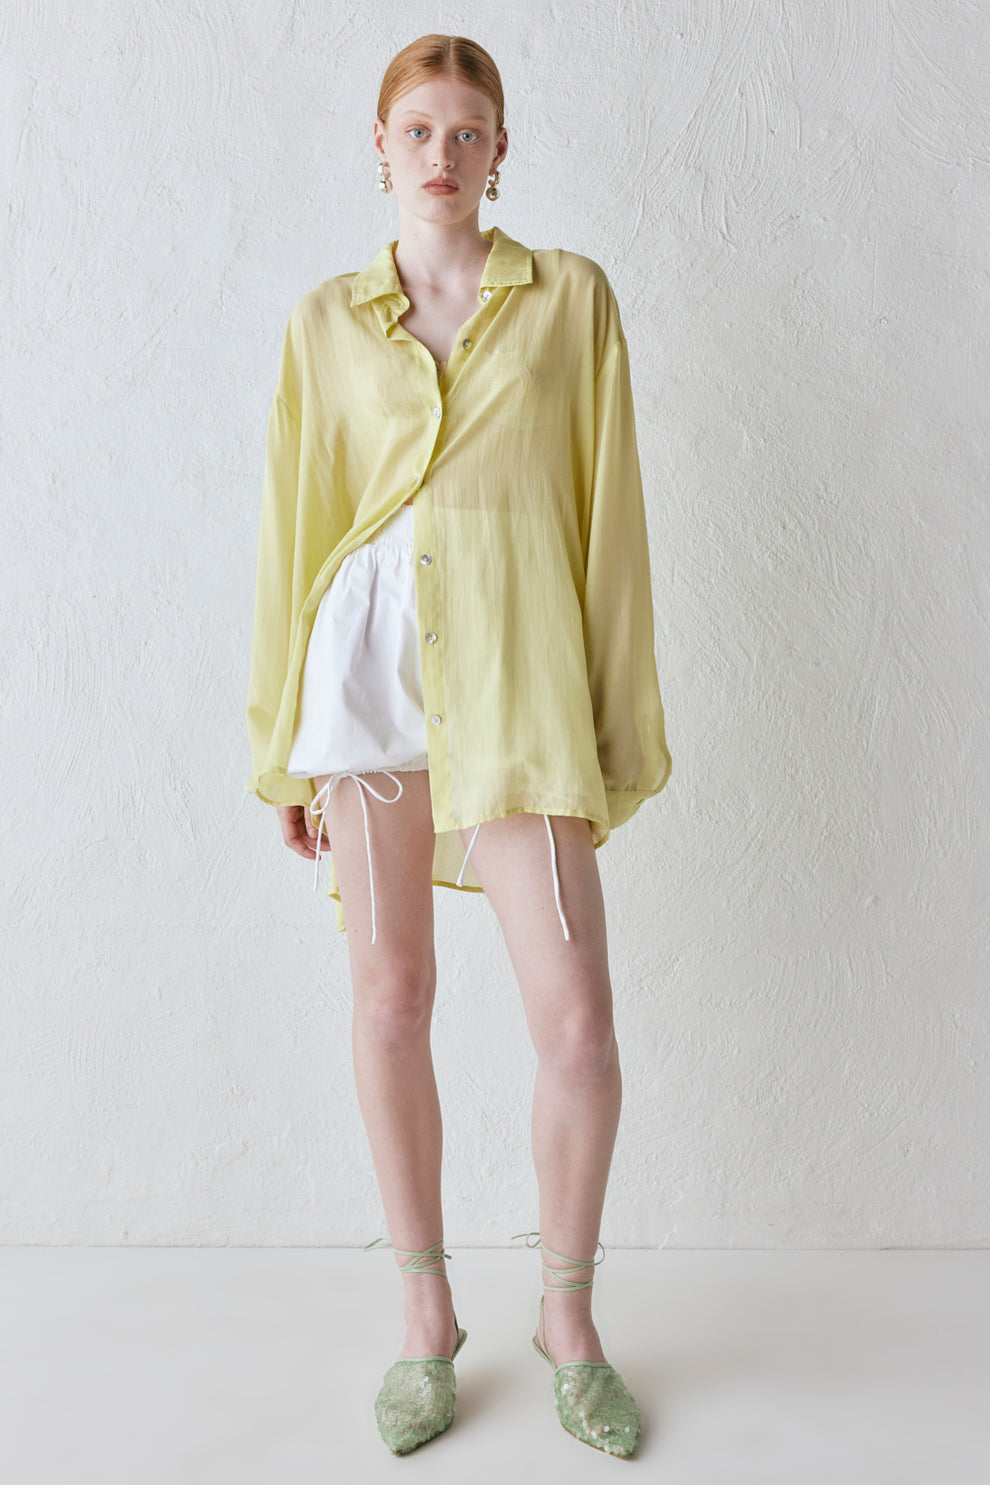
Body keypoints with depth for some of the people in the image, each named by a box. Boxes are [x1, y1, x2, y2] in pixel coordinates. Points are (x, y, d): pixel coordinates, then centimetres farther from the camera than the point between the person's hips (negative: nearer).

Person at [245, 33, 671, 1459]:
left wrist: (622, 722, 2)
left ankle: (569, 1315, 21)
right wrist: (285, 742, 9)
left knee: (577, 1017, -5)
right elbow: (296, 526, 11)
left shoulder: (571, 297, 7)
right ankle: (427, 1315, 25)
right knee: (389, 998, 5)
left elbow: (610, 512, 5)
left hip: (516, 670, -1)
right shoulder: (325, 322, 11)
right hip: (367, 657, 2)